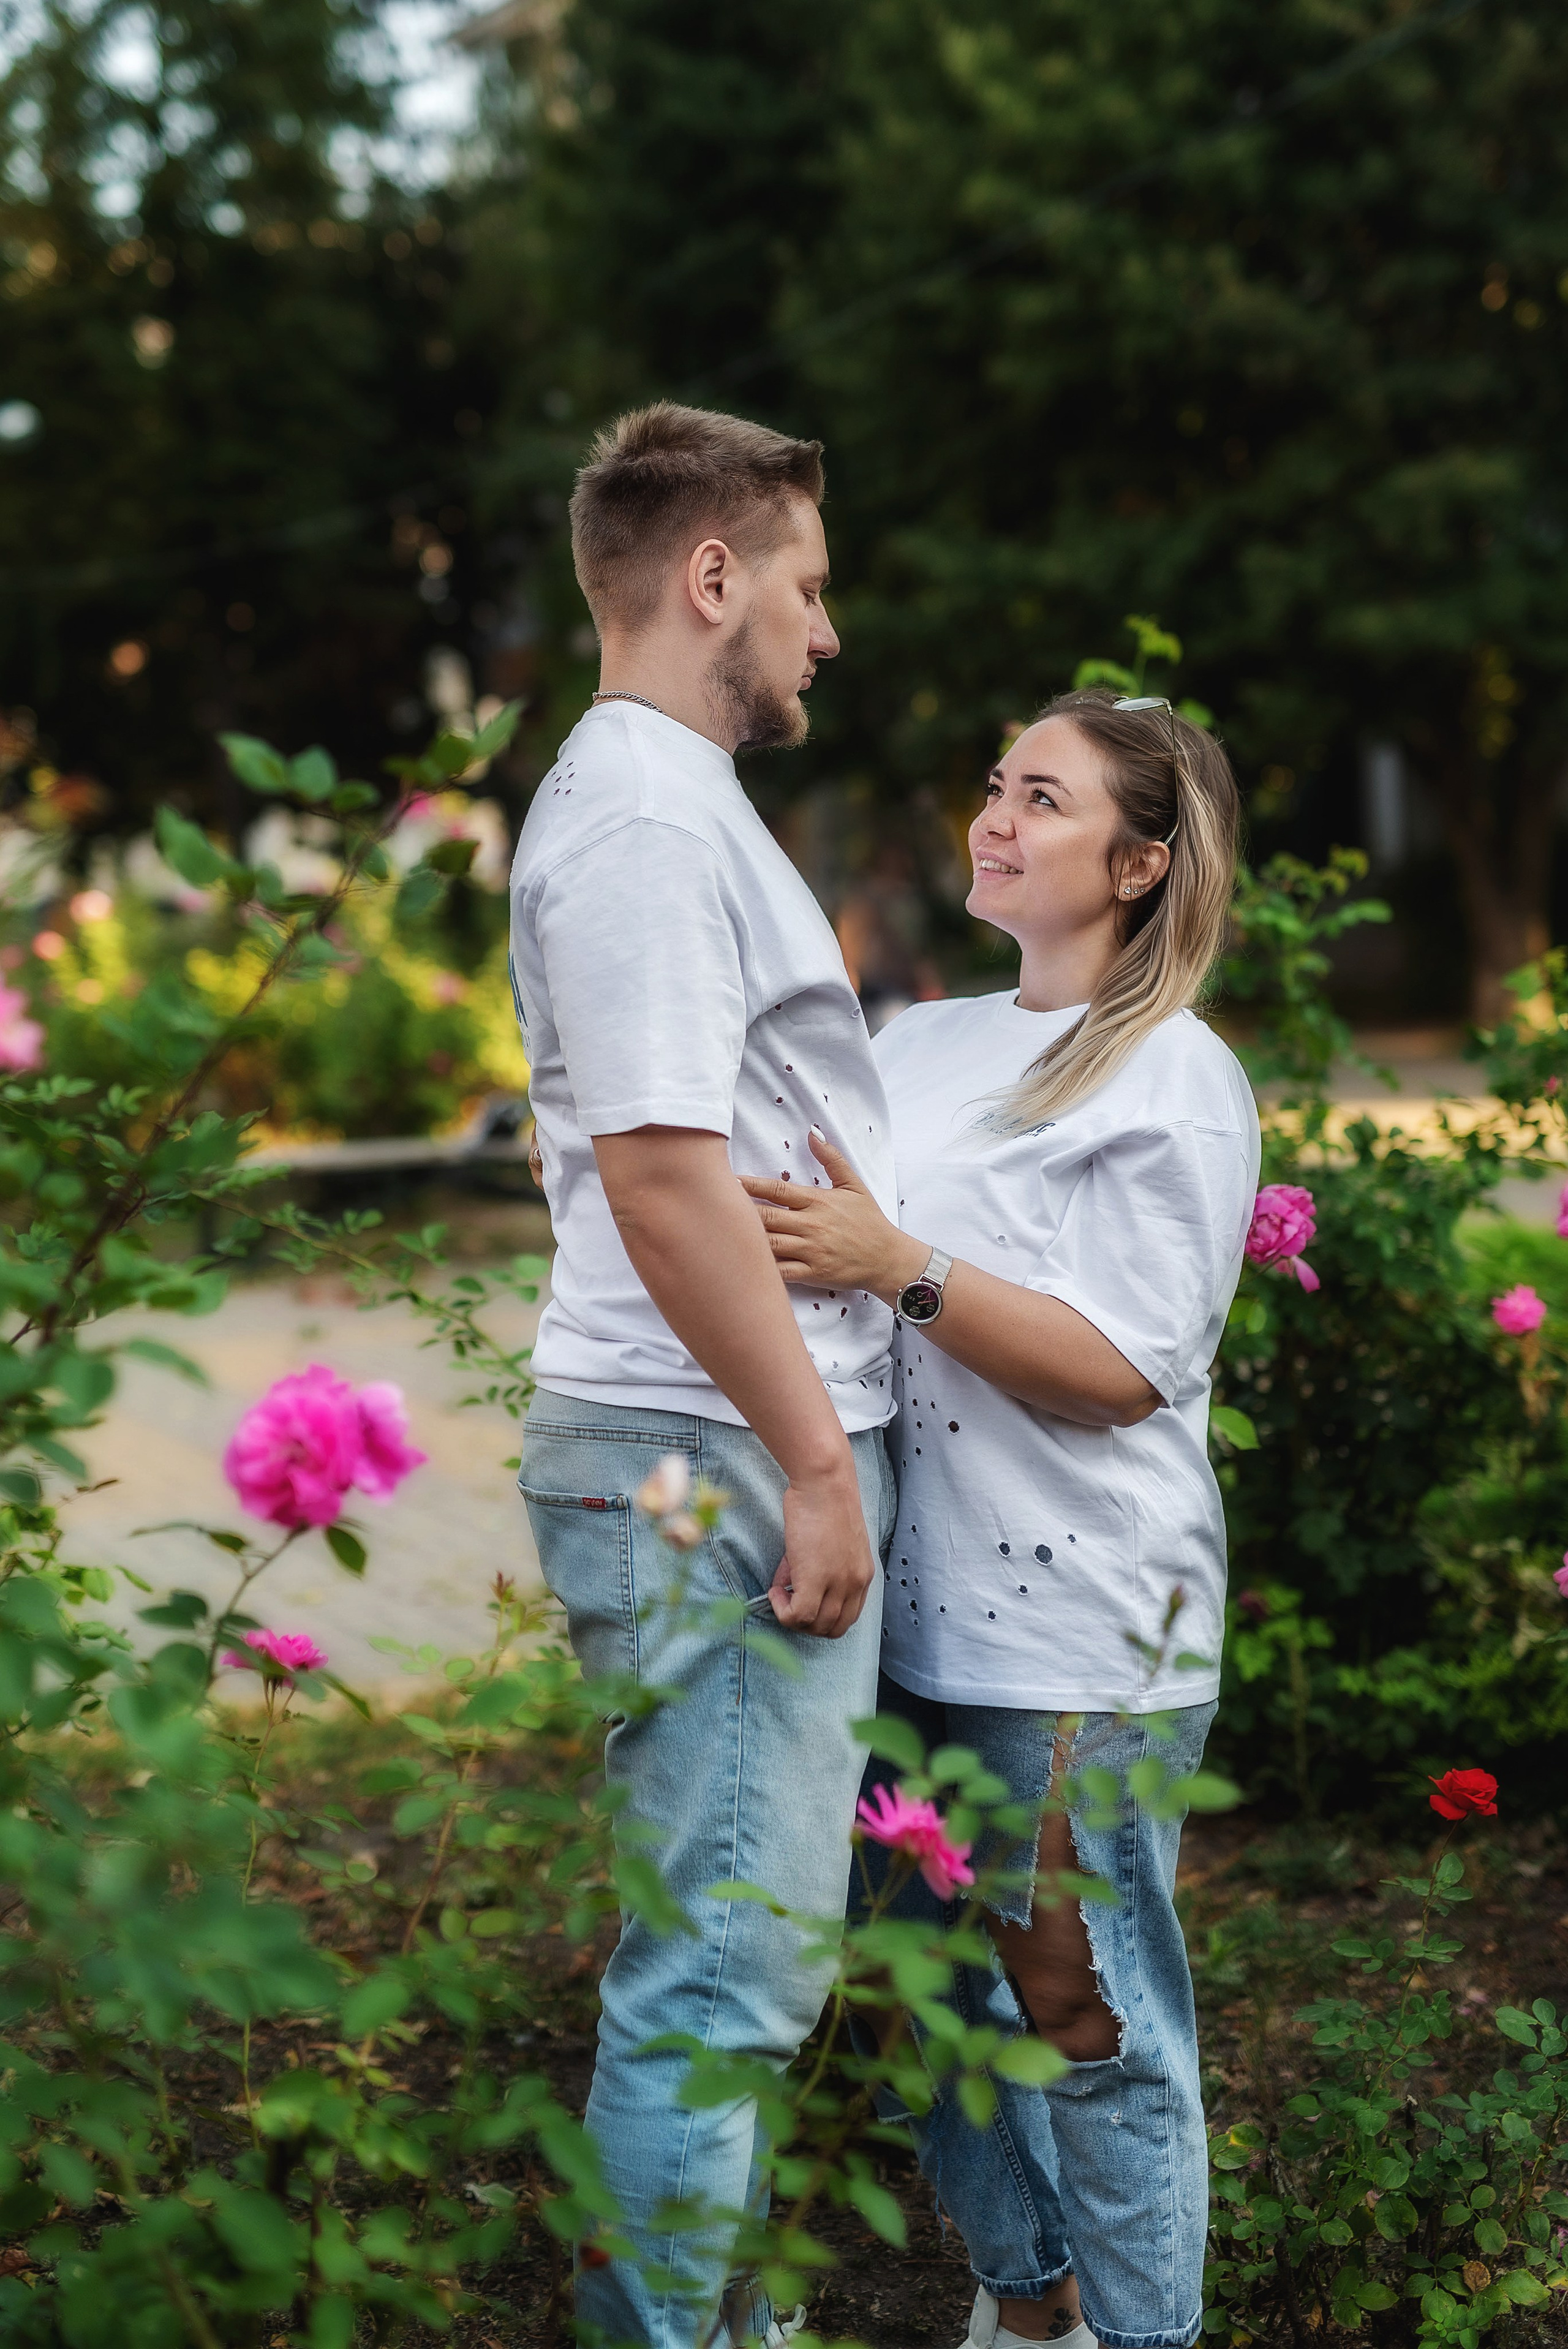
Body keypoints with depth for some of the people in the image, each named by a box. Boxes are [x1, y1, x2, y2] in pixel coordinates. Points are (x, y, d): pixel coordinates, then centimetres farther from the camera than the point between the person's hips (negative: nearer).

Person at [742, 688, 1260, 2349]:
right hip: (917, 1602, 7)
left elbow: (1124, 1368, -13)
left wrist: (899, 1268, -20)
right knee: (940, 1987, 14)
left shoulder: (1177, 1078, -5)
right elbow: (813, 1239, 21)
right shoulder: (920, 1045, 14)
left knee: (1085, 2012, -1)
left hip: (1078, 1635, -6)